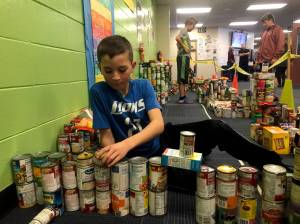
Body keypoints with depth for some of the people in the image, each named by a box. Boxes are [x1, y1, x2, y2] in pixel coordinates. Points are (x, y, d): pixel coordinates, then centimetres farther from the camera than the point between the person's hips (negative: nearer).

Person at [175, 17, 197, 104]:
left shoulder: (185, 32, 22)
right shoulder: (184, 30, -8)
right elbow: (177, 38, -27)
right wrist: (184, 47, -19)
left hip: (185, 57, 10)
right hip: (183, 57, -10)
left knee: (184, 78, 13)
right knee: (182, 78, -8)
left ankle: (184, 96, 20)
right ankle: (182, 97, -4)